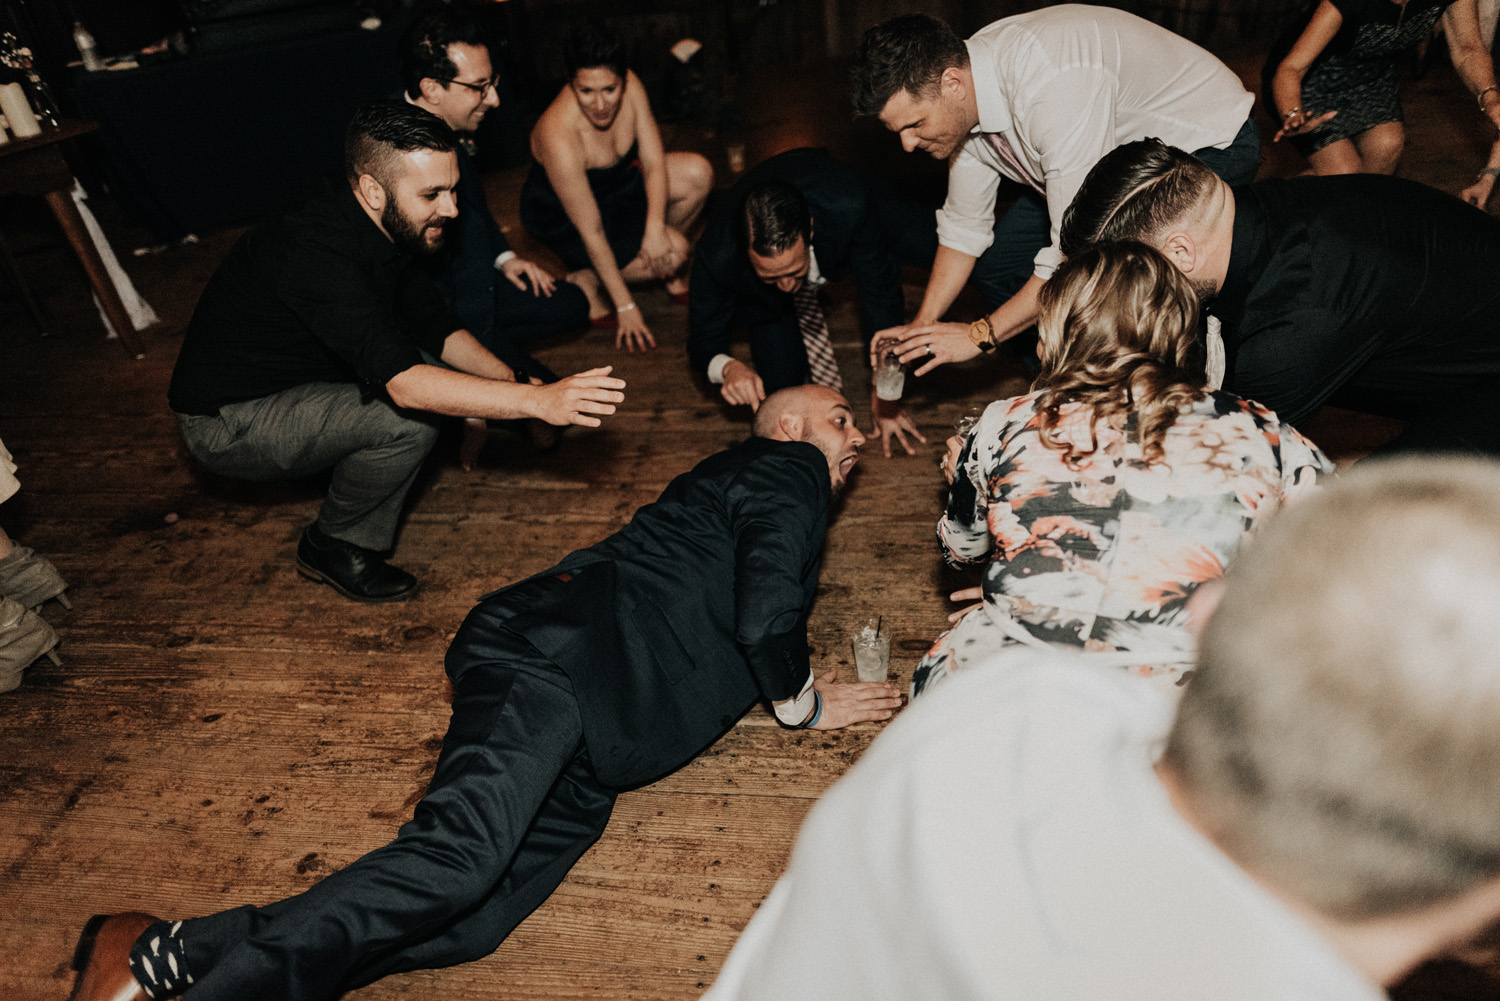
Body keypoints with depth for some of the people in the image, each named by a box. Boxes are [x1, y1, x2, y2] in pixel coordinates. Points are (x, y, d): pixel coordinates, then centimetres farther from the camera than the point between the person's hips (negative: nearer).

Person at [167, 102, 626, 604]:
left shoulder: (386, 226, -5)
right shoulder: (317, 253, -33)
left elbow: (437, 327, 4)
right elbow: (404, 383, -42)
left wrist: (509, 379, -14)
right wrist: (539, 400, -45)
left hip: (297, 383, 9)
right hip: (227, 425, -9)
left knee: (438, 368, 2)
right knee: (411, 416, -27)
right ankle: (333, 546, -2)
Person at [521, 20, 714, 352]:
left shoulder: (629, 85, -22)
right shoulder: (559, 137, -36)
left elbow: (653, 162, -11)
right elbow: (591, 232, -30)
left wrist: (656, 228, -27)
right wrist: (625, 306, -23)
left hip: (613, 180, 7)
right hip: (560, 216, -7)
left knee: (699, 174, -13)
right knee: (675, 253, -20)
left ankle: (663, 267, 8)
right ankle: (584, 281, -1)